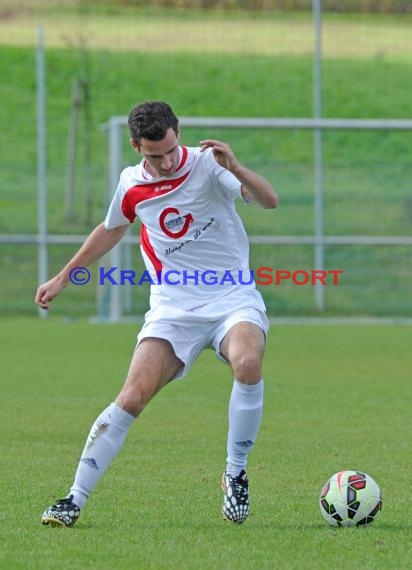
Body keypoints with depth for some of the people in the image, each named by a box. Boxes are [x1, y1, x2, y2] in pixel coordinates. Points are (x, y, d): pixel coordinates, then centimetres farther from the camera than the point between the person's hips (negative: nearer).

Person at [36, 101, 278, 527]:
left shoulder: (206, 164, -10)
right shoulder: (131, 185, 2)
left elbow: (268, 201, -22)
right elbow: (111, 230, 23)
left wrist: (235, 169, -41)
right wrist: (63, 277, 29)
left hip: (232, 299, -3)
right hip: (173, 309, 3)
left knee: (248, 363, -33)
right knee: (133, 396, -15)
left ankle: (235, 475, -14)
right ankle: (76, 498, -5)